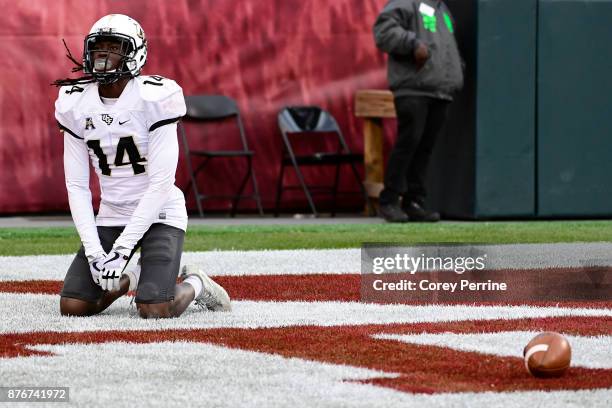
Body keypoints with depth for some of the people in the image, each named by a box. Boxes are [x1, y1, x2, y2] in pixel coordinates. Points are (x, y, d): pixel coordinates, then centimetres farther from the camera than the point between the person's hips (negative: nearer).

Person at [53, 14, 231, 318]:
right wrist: (93, 250, -12)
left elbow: (160, 183, -18)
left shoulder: (154, 98, -17)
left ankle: (194, 285, 13)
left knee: (155, 311, -22)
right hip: (111, 216, 5)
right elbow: (77, 186, 0)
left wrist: (122, 248, -21)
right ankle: (131, 279, 21)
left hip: (158, 214, -5)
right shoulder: (76, 105, -2)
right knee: (72, 306, -9)